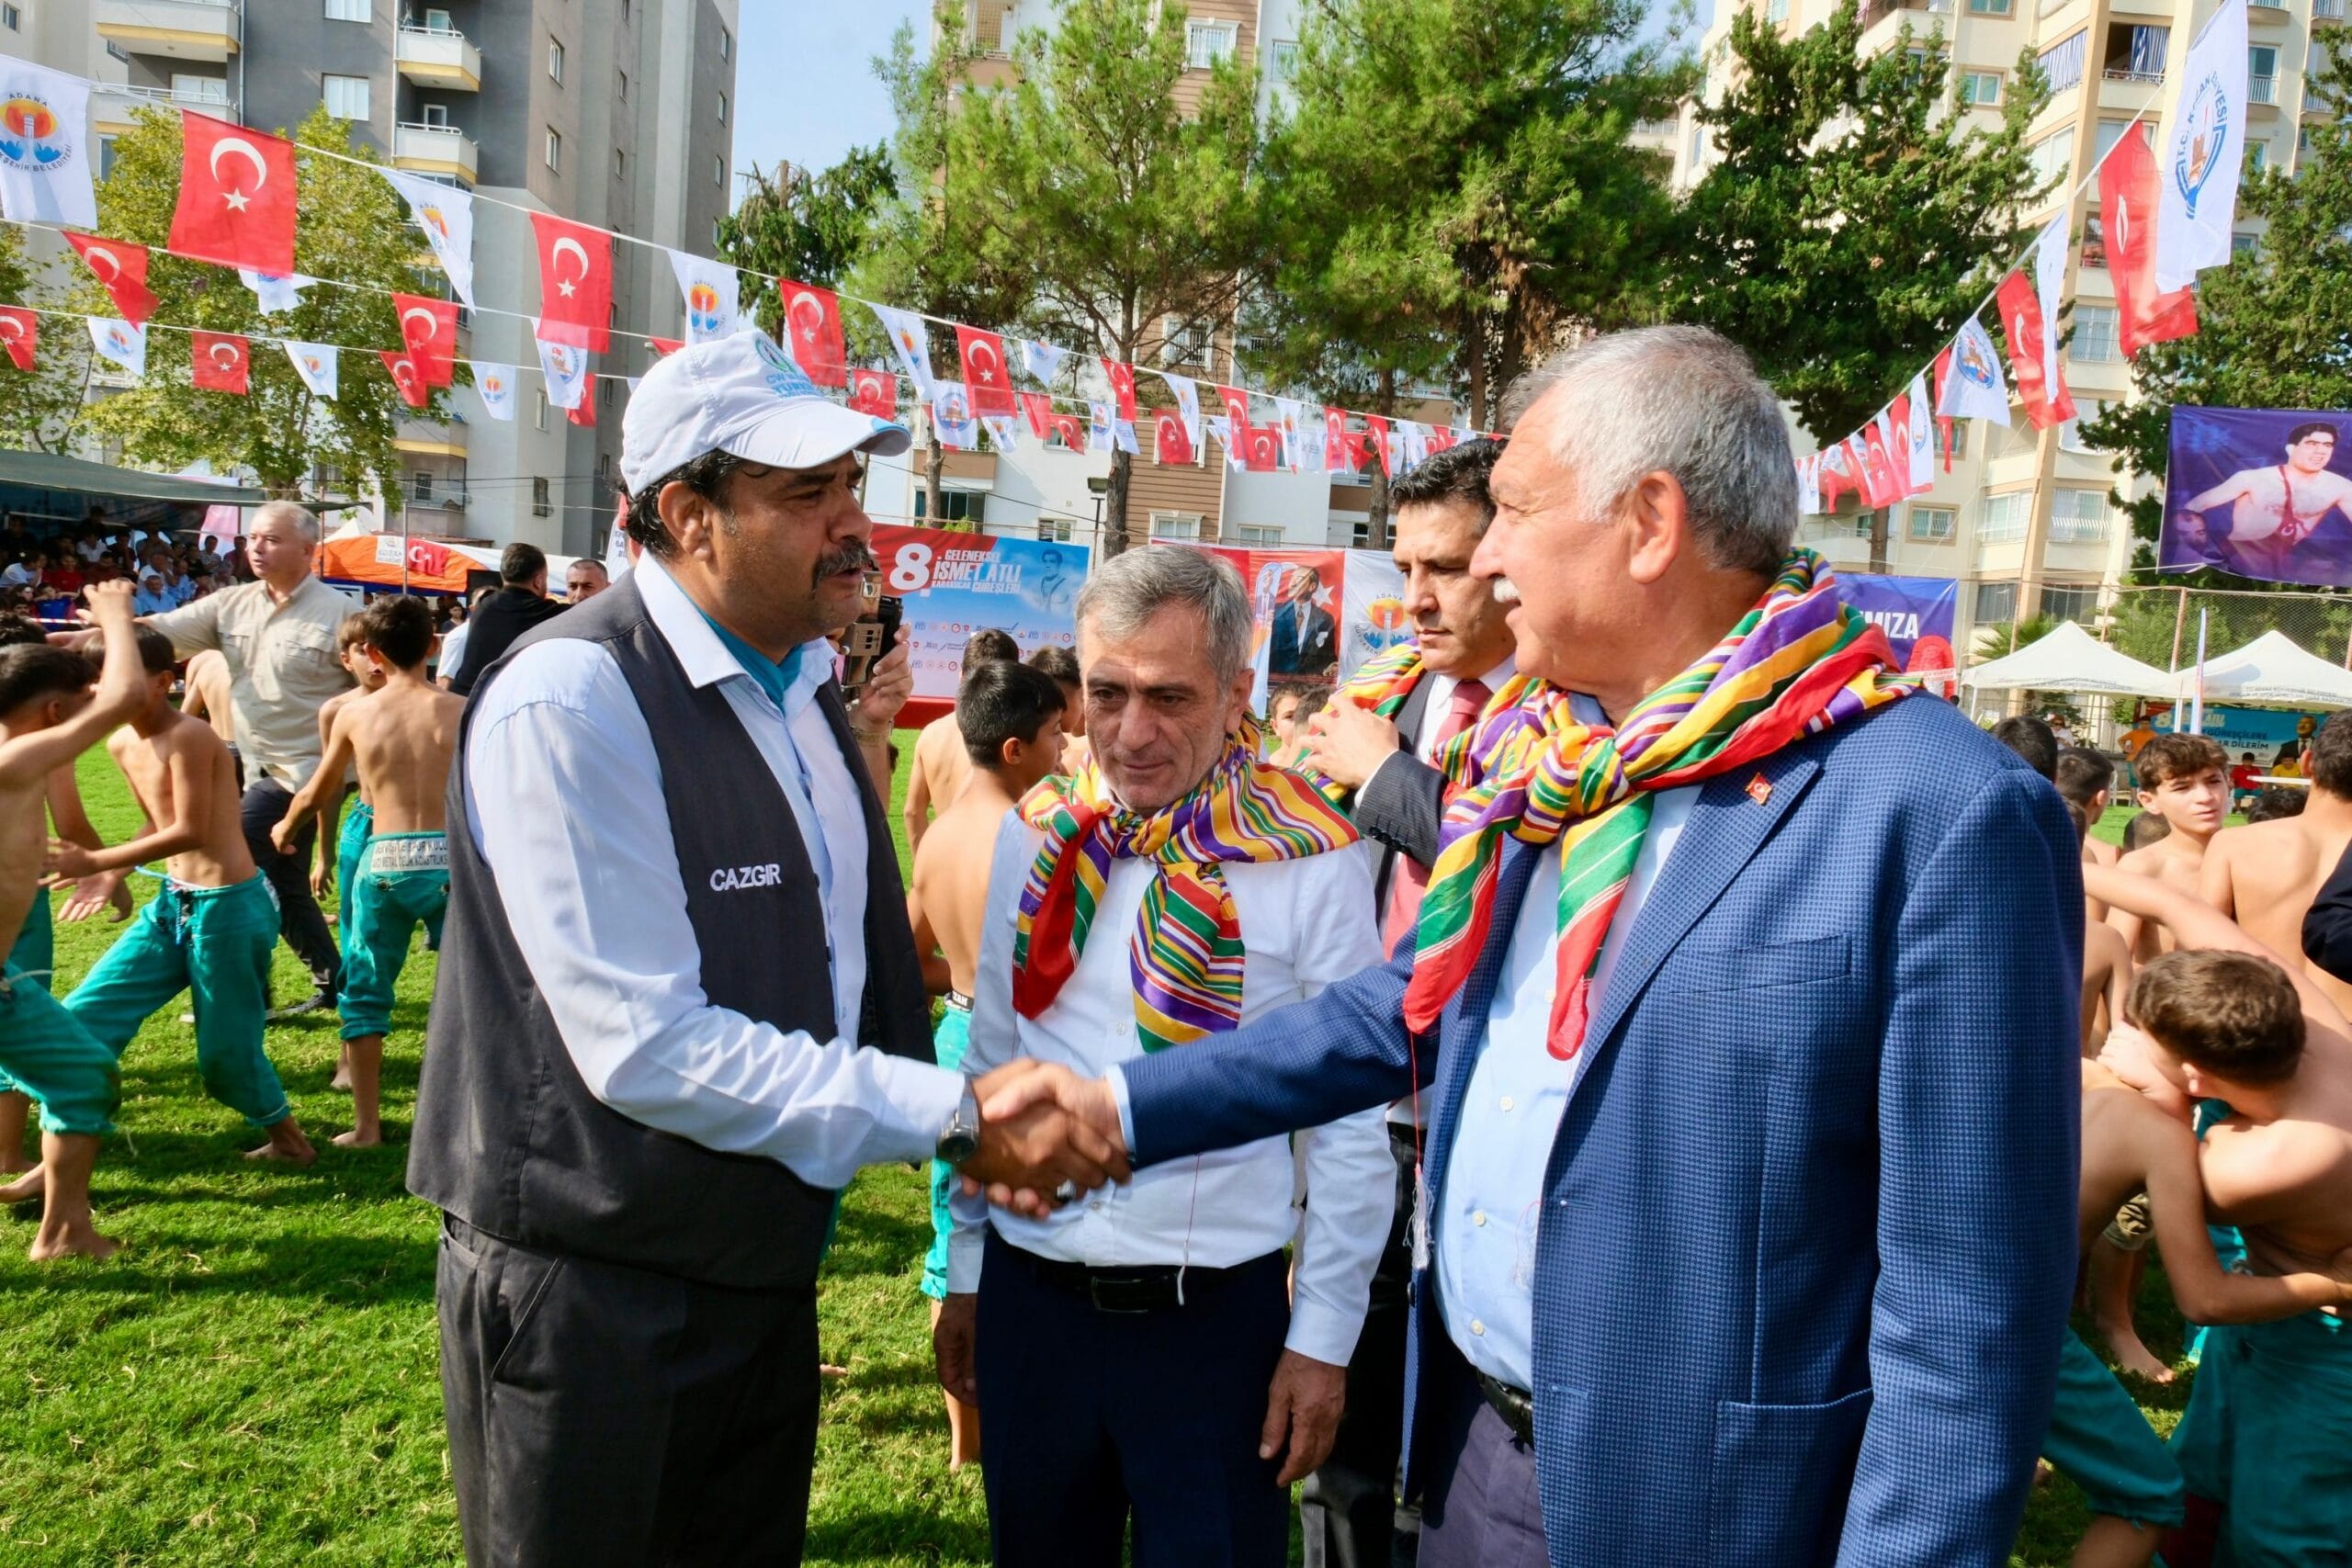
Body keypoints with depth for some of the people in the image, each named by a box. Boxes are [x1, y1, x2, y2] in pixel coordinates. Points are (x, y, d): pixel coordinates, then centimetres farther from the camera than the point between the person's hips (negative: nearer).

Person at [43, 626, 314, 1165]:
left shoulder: (189, 737, -18)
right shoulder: (121, 744, 8)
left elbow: (190, 832, -22)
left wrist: (95, 862, -21)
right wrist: (115, 873, 7)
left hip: (229, 906, -8)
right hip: (172, 904, 8)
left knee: (225, 1052, 4)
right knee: (84, 1017, 6)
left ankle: (289, 1141, 27)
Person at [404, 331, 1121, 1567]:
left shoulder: (805, 687, 6)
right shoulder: (569, 702, -21)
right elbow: (648, 1048, -26)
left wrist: (987, 1126, 4)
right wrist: (954, 1115, -23)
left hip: (767, 1269, 8)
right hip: (592, 1296, -7)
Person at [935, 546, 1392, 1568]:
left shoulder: (1312, 858, -11)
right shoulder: (1036, 835, 0)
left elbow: (1350, 1119, -7)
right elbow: (991, 1064, 7)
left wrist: (1323, 1338, -4)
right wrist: (965, 1270, 11)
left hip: (1217, 1313, -3)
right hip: (1027, 1293, 4)